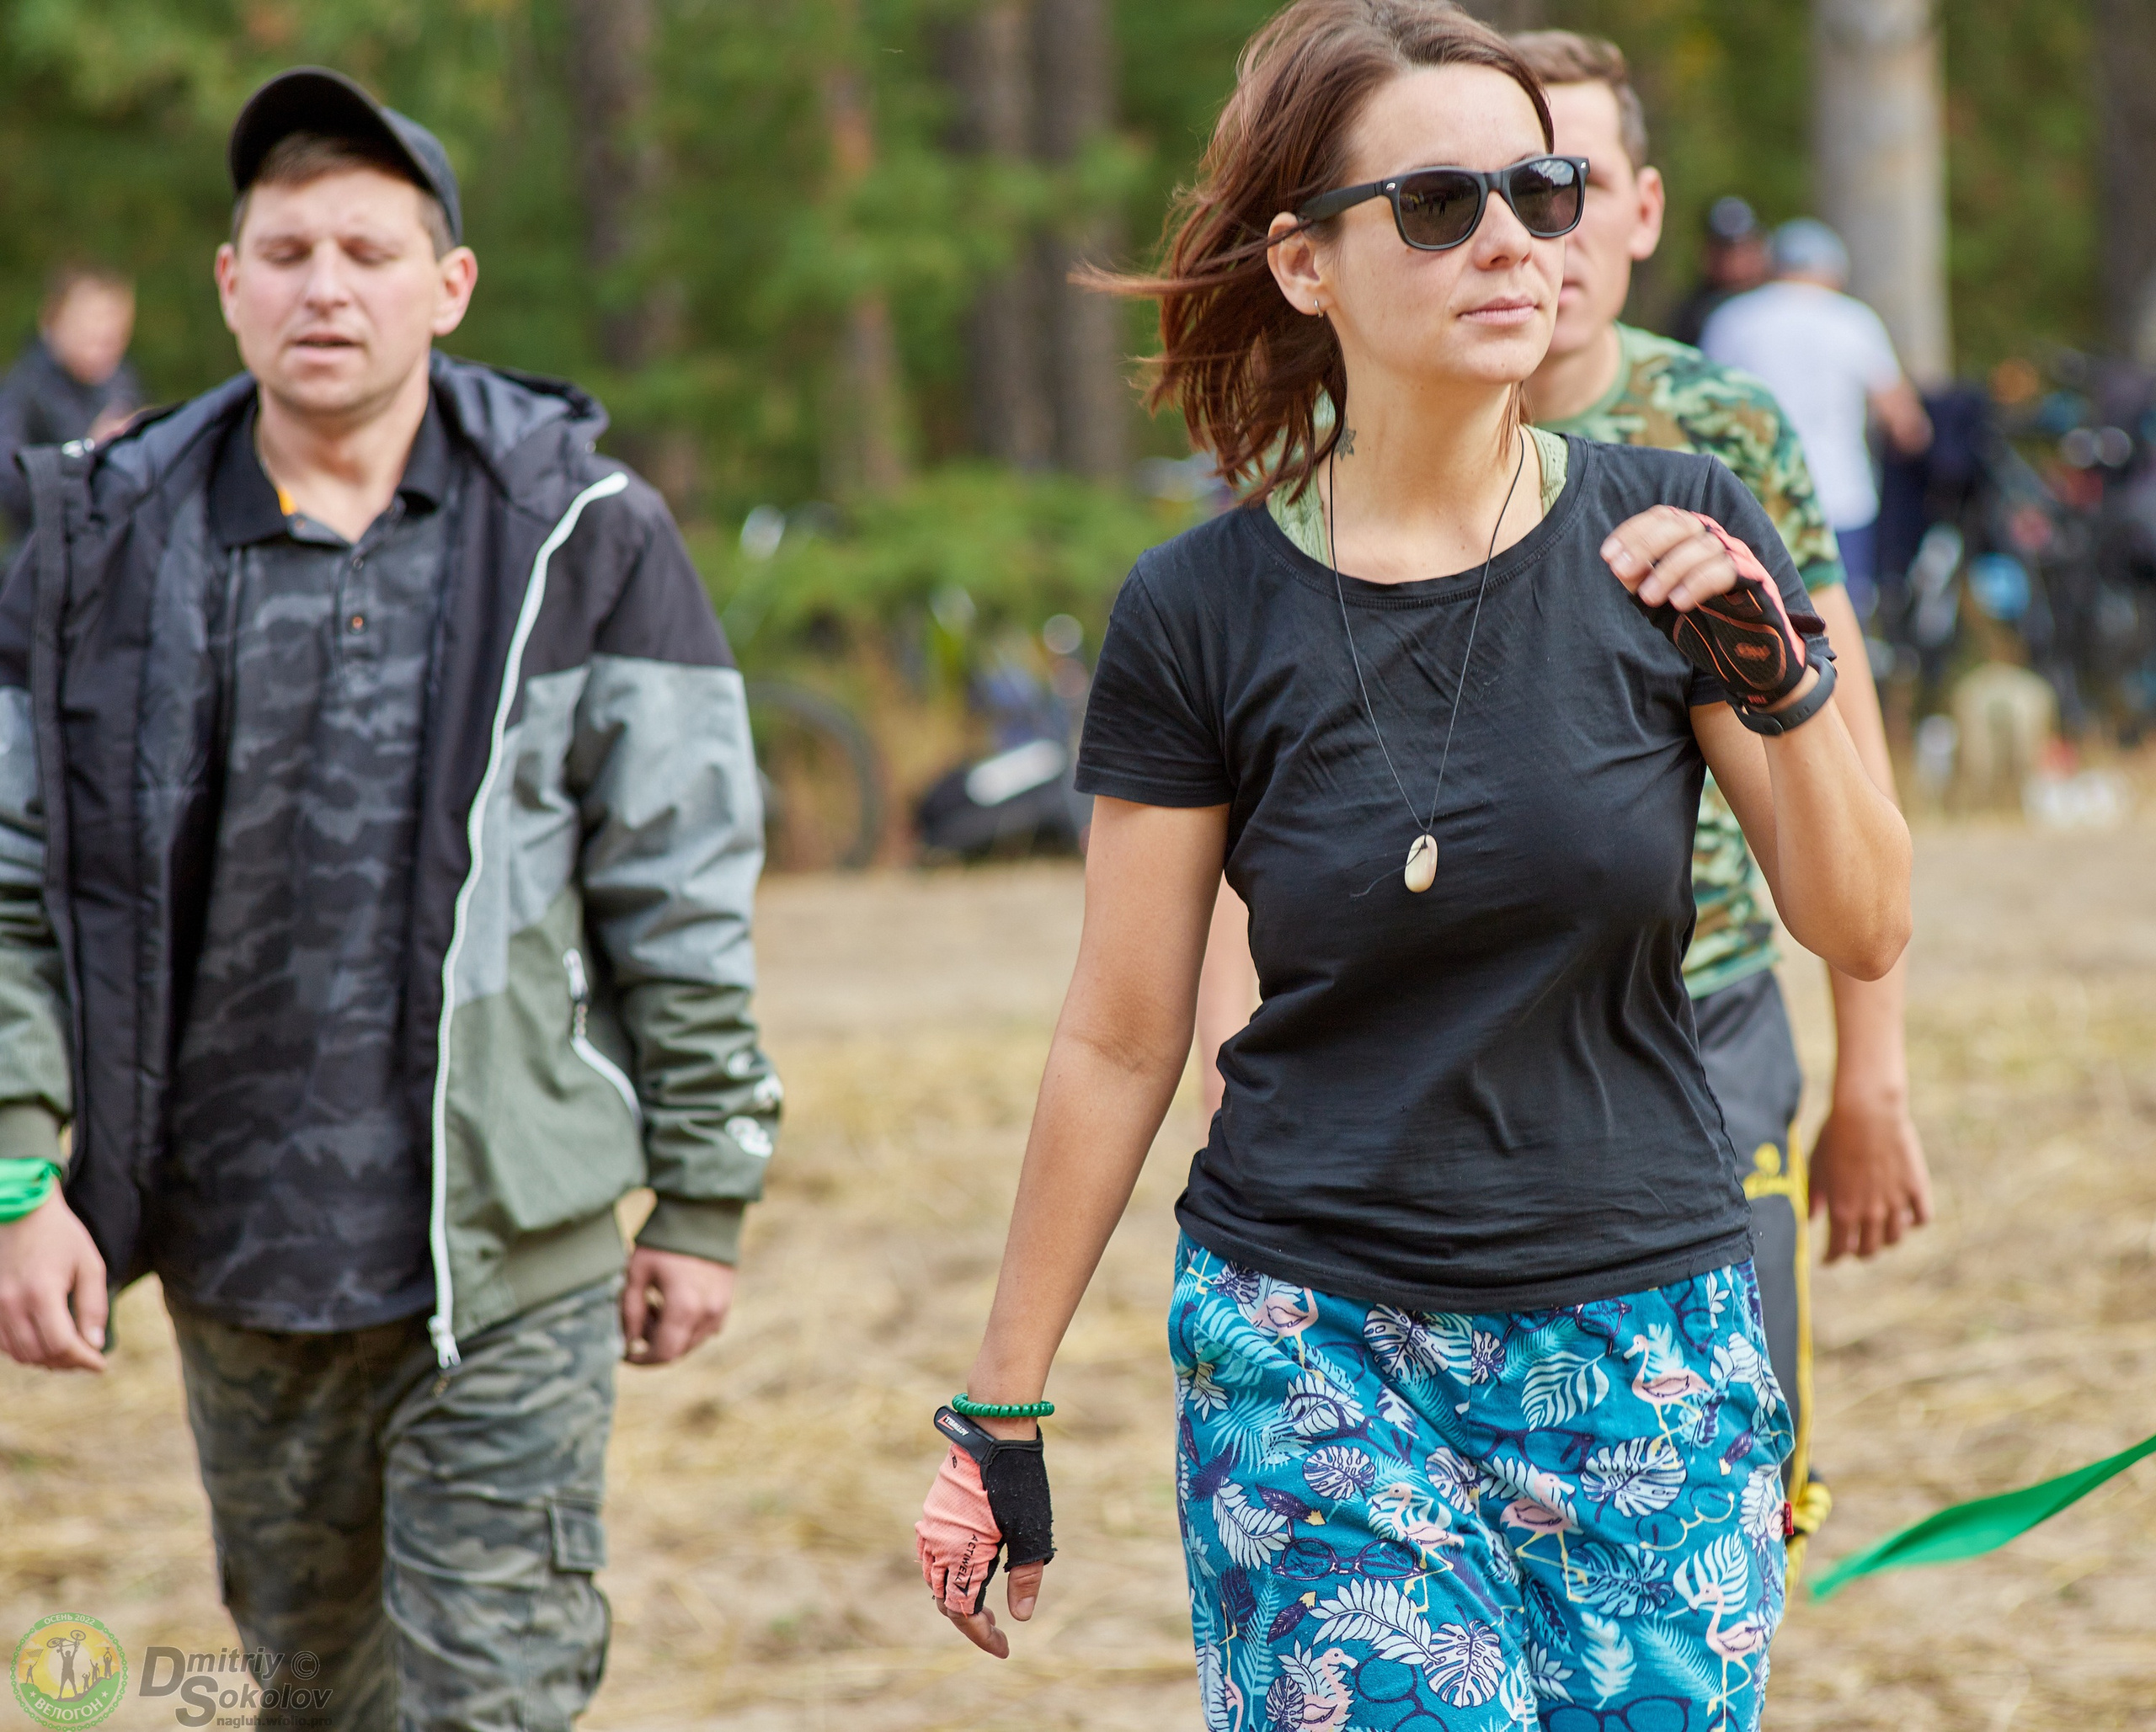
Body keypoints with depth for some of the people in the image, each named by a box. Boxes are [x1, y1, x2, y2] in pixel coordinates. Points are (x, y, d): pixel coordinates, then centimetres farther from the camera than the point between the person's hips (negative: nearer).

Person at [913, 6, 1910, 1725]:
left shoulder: (1670, 536, -1)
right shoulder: (1204, 615, -4)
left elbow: (1863, 927, -2)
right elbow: (1117, 1042, 2)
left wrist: (1780, 681, -19)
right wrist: (1001, 1412, 5)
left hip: (1648, 1343, 2)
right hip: (1313, 1353, -2)